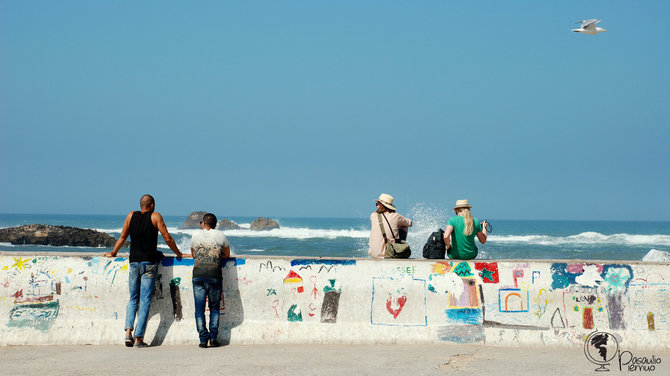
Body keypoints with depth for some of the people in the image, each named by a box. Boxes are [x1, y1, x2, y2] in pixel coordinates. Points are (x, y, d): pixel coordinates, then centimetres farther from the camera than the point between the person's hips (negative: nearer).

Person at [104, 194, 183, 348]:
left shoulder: (131, 215, 8)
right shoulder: (155, 216, -1)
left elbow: (122, 237, 15)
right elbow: (167, 238, -2)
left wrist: (113, 253, 29)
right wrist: (178, 253, 11)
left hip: (133, 262, 3)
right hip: (149, 263, -3)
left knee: (133, 299, 14)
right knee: (145, 301, -1)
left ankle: (128, 331, -6)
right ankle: (139, 338, -4)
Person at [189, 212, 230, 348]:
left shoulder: (196, 235, 10)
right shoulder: (220, 235, 9)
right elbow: (227, 255, 18)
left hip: (198, 275, 0)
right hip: (214, 276, 0)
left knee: (199, 309, 3)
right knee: (214, 308, 11)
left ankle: (203, 339, -3)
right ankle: (213, 338, 4)